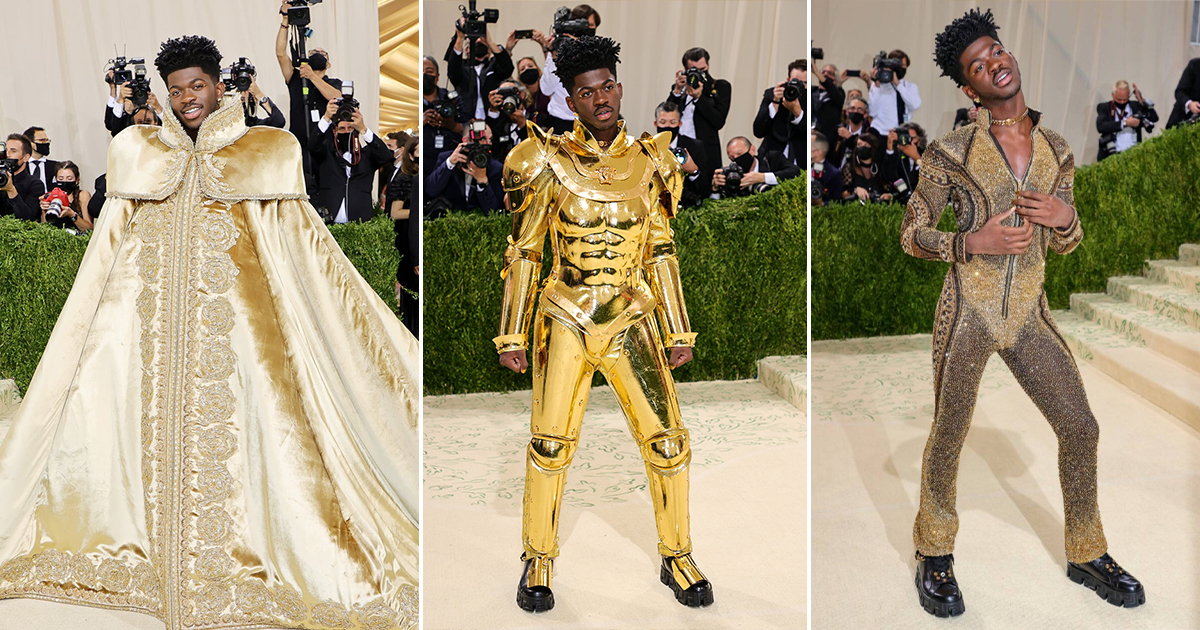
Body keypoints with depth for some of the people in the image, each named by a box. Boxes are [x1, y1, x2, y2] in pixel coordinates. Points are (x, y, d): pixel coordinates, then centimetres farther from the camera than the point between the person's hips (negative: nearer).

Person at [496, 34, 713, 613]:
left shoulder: (649, 163, 5)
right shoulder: (550, 164, -2)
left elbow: (660, 254, 9)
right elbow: (523, 253, 2)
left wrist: (678, 332, 7)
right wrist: (512, 335, 0)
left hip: (631, 321, 2)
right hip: (567, 320, -2)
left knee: (667, 440, -1)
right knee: (550, 443, 0)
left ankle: (677, 559, 19)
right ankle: (538, 564, 20)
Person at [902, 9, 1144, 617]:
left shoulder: (1056, 149, 8)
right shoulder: (951, 151, -5)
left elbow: (1064, 243, 15)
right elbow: (912, 234, -2)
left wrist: (1065, 216, -8)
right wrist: (974, 242, -18)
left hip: (1028, 314, 4)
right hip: (968, 310, -4)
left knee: (1080, 428, 6)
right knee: (949, 436, 6)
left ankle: (1087, 555, 27)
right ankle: (934, 555, 26)